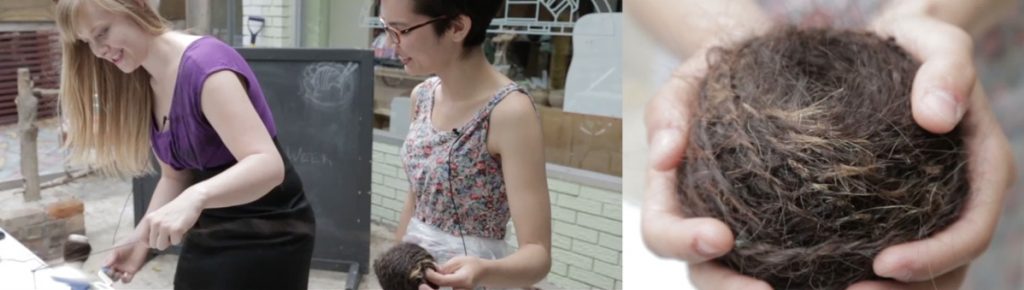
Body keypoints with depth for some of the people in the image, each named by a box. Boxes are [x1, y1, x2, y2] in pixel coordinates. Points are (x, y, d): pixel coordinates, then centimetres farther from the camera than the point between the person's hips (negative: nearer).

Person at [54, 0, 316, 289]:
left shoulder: (205, 64, -23)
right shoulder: (144, 87, 3)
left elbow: (268, 165, -33)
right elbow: (175, 176, 9)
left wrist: (196, 197, -48)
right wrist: (141, 239, -4)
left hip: (264, 235, -7)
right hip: (209, 232, 7)